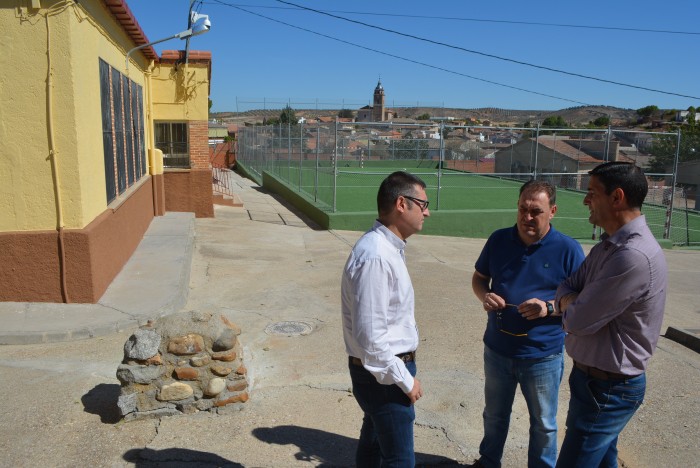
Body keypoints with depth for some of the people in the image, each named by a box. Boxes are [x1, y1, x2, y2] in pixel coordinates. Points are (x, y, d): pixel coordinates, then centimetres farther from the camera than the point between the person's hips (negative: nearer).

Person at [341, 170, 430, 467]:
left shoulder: (389, 247, 6)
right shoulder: (376, 256, -27)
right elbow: (370, 335, -28)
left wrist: (403, 372, 17)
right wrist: (405, 380, -17)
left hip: (383, 370, 10)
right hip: (384, 375, -10)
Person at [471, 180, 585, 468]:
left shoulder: (568, 249, -12)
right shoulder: (498, 240, -3)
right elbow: (479, 277, 8)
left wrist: (549, 307, -26)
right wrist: (485, 296, -14)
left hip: (543, 355, -3)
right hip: (497, 349, 3)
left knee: (543, 424, 17)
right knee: (494, 415, 24)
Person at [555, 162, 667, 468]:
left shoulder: (634, 256, -28)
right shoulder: (608, 246, 5)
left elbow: (577, 321, -26)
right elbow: (567, 288, 9)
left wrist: (567, 303, -5)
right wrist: (570, 301, -13)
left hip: (607, 388, -9)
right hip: (597, 378, 9)